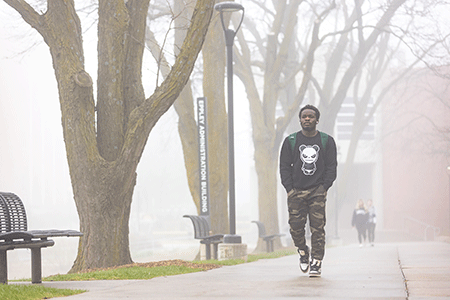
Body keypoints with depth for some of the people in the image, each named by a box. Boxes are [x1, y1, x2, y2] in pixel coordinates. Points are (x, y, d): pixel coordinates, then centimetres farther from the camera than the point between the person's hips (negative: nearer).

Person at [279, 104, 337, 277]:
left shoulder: (327, 141, 8)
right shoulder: (290, 141, 8)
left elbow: (331, 166, 7)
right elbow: (284, 166, 9)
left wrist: (324, 187, -4)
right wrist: (289, 188, -2)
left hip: (318, 191, -1)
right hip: (296, 190, 1)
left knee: (317, 227, -7)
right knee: (296, 227, -6)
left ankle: (316, 263, -3)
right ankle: (303, 252, 20)